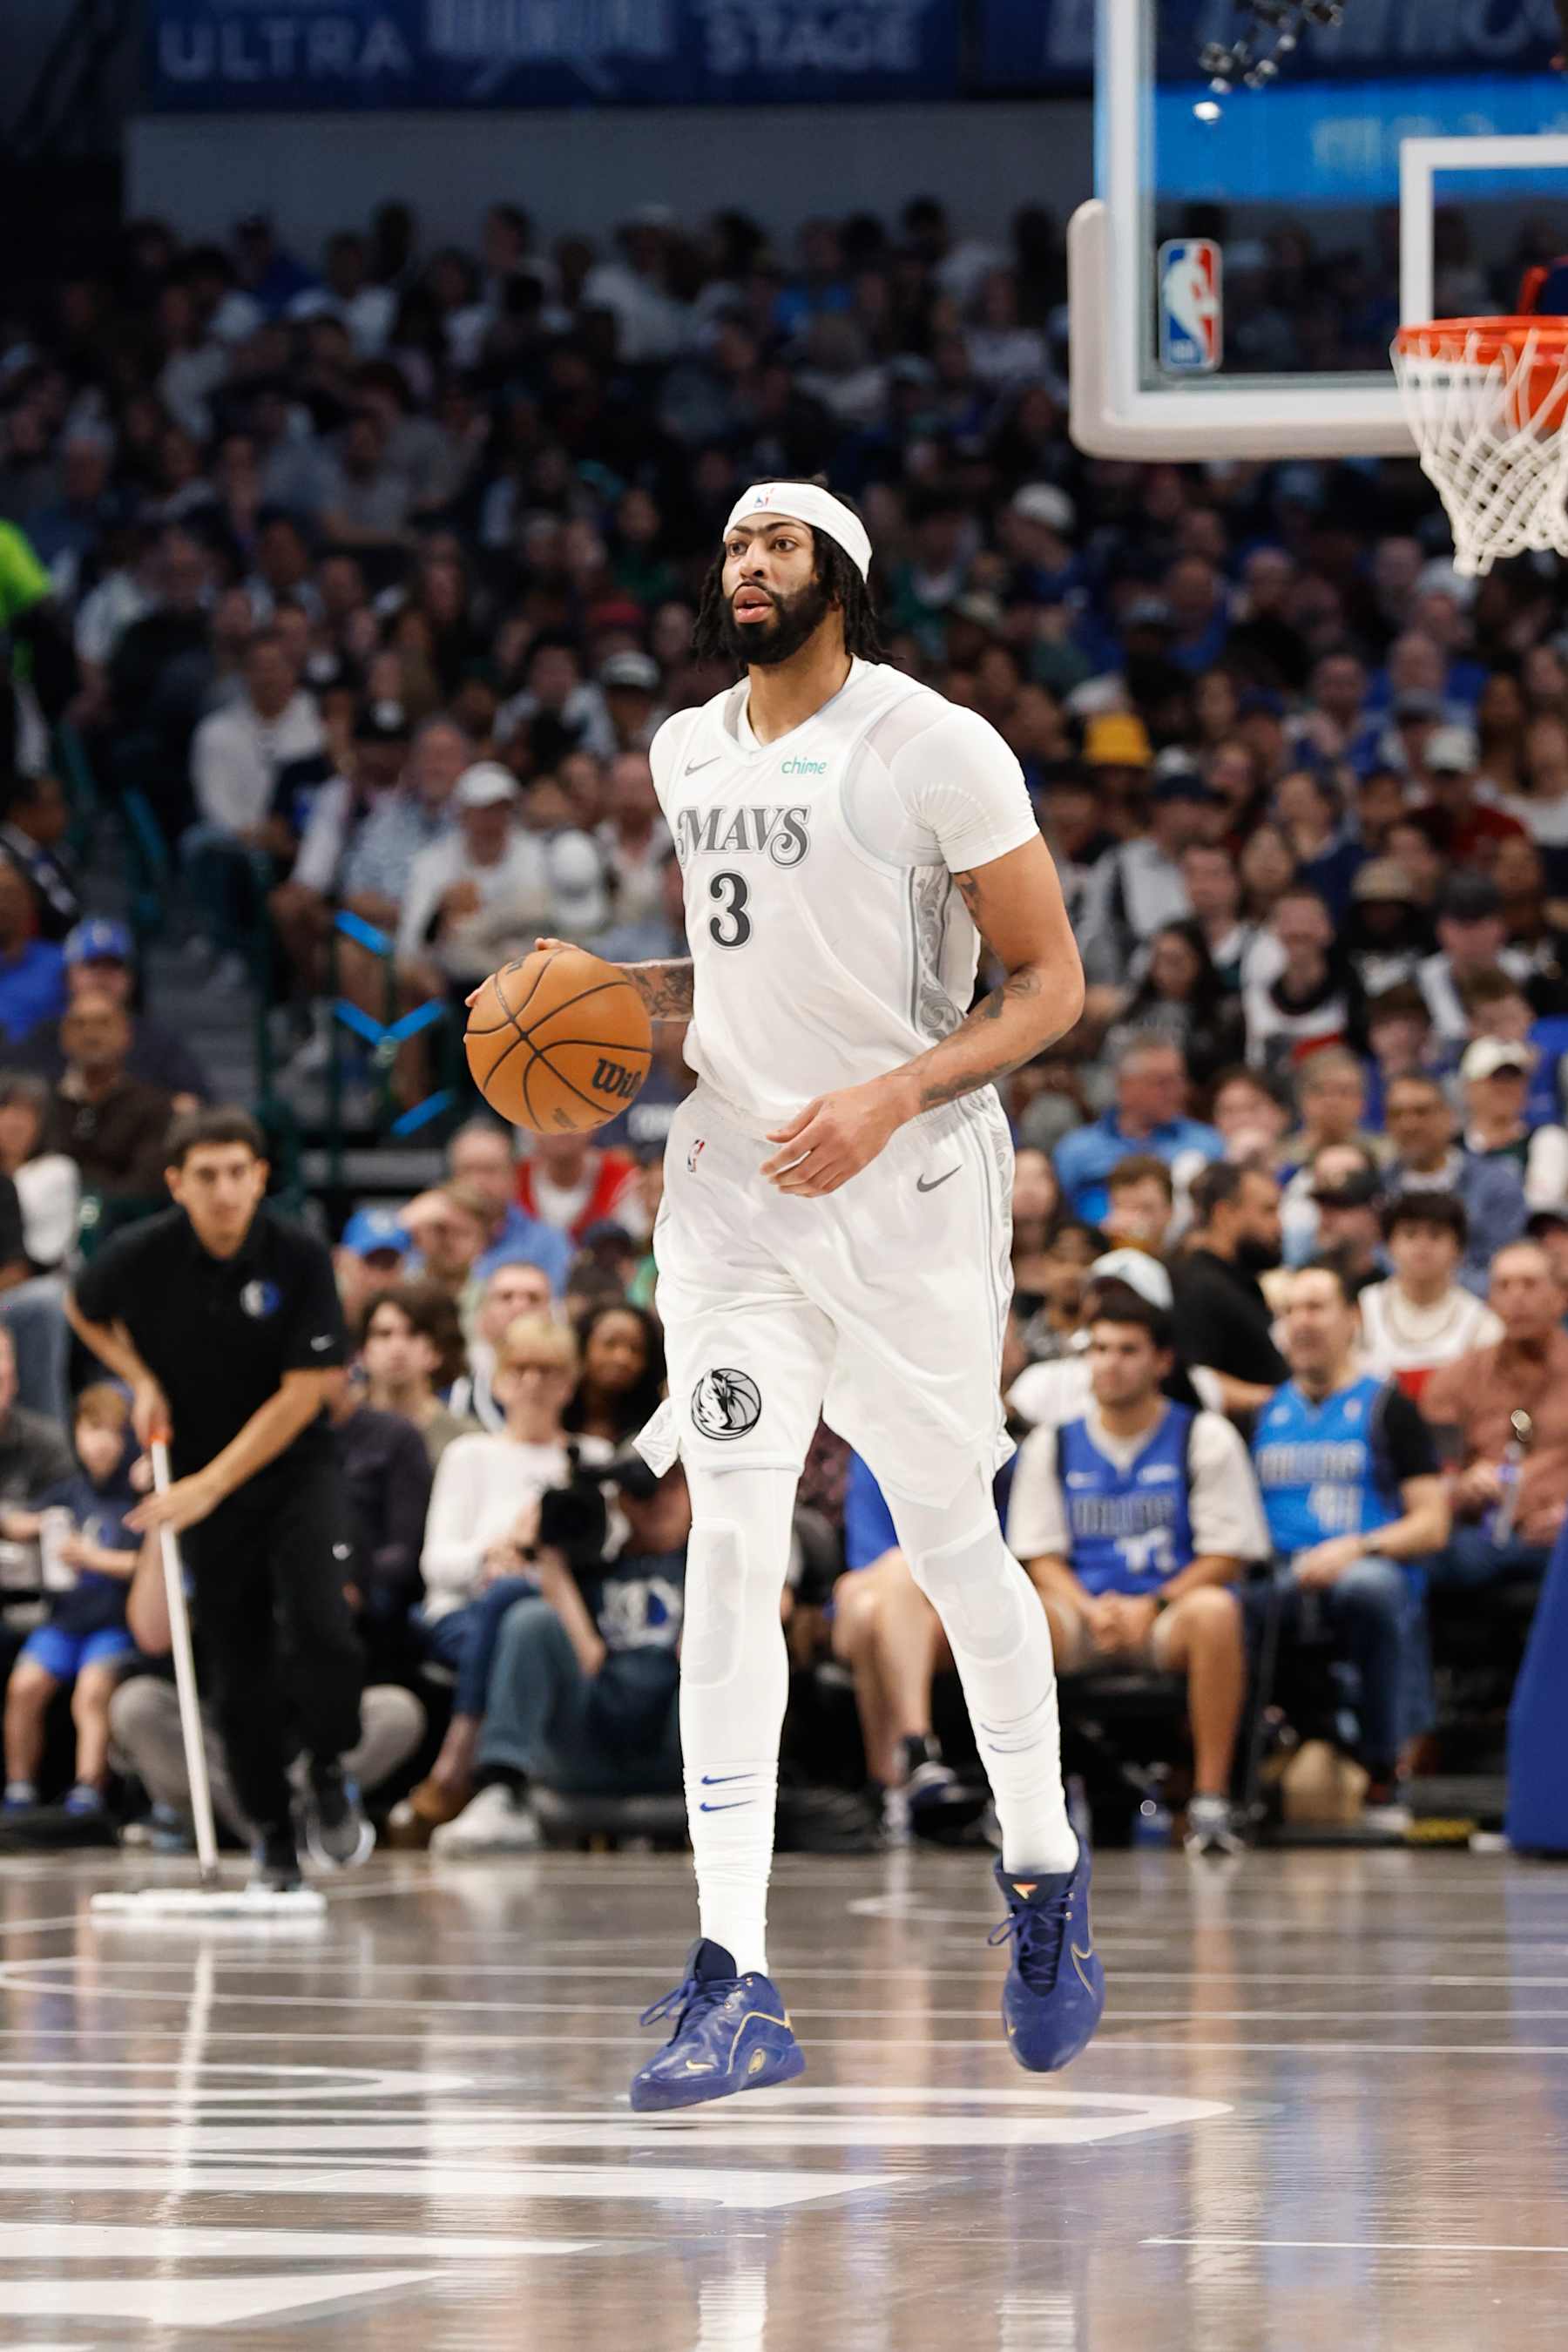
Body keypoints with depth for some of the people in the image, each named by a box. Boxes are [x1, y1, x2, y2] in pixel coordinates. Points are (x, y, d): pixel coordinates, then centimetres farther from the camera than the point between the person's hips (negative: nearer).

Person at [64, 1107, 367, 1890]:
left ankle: (330, 1780, -1)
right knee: (236, 1661, 0)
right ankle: (271, 1833, 13)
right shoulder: (140, 1258, -12)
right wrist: (141, 1382, -4)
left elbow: (303, 1394, -16)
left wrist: (211, 1484, -19)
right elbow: (84, 1311, 12)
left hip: (295, 1467, -1)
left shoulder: (299, 1258, -16)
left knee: (318, 1621, -22)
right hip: (200, 1478, 2)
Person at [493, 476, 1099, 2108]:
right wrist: (630, 994, 5)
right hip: (732, 1183, 4)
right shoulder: (687, 755, 11)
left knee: (953, 1545, 6)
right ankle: (735, 1984, -14)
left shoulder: (935, 750, -10)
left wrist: (889, 1100, -22)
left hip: (909, 1191, -4)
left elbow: (1051, 983, -9)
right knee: (728, 1551, -8)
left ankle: (1046, 1880, 32)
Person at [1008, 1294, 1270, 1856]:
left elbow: (1227, 1555, -1)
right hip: (1081, 1613, 2)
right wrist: (1092, 1609, -13)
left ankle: (1211, 1800, -34)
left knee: (1215, 1610, -38)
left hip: (1168, 1612, -2)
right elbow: (1041, 1557, 8)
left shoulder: (1205, 1439, 4)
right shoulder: (1051, 1446, 12)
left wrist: (1149, 1607, -15)